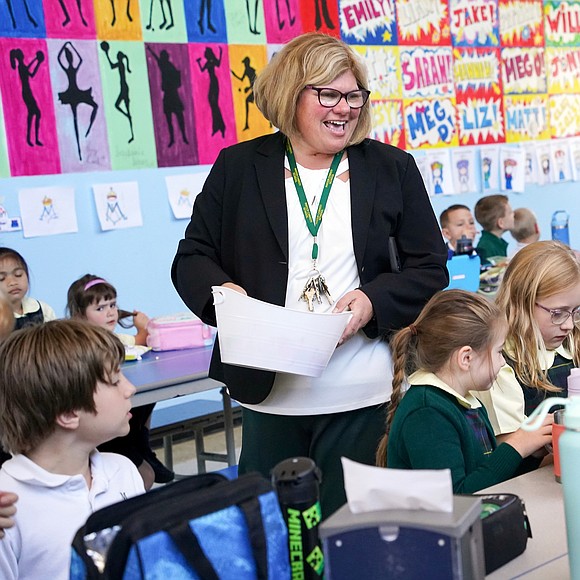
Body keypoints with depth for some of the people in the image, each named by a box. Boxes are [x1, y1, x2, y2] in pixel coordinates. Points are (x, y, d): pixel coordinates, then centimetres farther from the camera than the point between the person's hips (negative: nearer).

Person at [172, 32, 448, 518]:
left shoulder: (392, 169, 6)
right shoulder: (239, 167, 6)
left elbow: (430, 268, 6)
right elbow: (192, 257, 8)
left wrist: (374, 300, -13)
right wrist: (222, 291, -14)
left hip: (362, 399, 0)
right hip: (267, 393, 1)